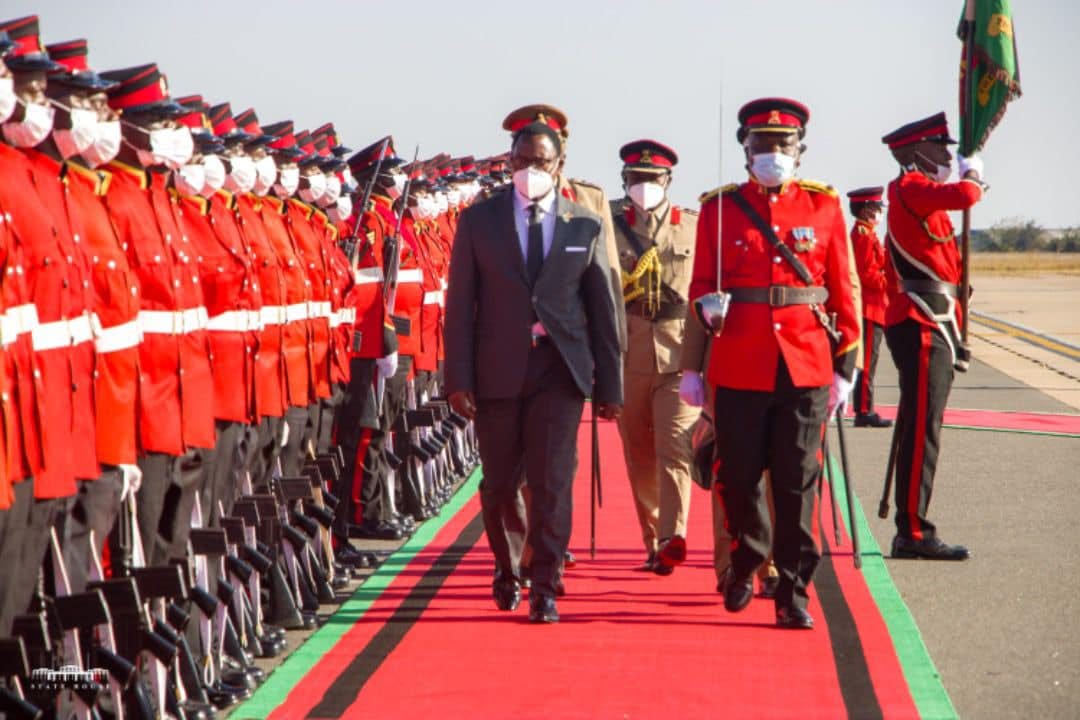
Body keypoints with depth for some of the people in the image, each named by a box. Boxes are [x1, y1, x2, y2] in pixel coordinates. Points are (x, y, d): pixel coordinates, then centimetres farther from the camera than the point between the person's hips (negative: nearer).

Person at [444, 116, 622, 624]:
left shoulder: (585, 227, 5)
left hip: (560, 369, -1)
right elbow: (459, 304, 1)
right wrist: (459, 378, -6)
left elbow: (602, 309, 7)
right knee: (500, 483, 10)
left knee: (552, 481, -8)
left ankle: (544, 589, 0)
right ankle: (508, 569, 34)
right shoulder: (478, 221, 3)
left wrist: (610, 385, 5)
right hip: (498, 369, 1)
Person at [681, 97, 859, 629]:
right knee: (738, 478, 7)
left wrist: (844, 366, 3)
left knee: (797, 484, 0)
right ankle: (745, 562, 32)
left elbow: (842, 290, 7)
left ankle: (793, 592, 7)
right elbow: (701, 289, 6)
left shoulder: (823, 206, 6)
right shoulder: (719, 209, 5)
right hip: (739, 367, 0)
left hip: (806, 367, 0)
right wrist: (691, 365, 1)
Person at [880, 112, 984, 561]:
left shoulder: (920, 195, 21)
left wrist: (951, 337, 22)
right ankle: (913, 533, -10)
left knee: (918, 430, 11)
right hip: (923, 326, -10)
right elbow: (963, 196, -29)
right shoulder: (911, 188, -9)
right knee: (921, 431, -10)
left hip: (928, 326, 10)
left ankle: (911, 529, 15)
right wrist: (974, 177, -5)